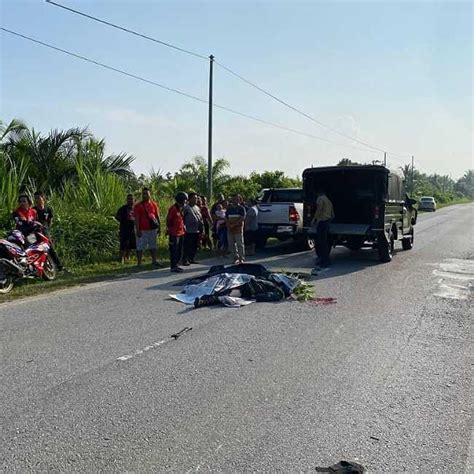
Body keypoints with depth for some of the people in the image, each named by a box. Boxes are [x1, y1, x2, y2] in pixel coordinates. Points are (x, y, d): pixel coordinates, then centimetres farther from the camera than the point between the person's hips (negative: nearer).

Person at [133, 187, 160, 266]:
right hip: (142, 230, -4)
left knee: (153, 245, 13)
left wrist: (159, 227, 10)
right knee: (140, 247, -1)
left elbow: (157, 216, 12)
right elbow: (136, 219, -7)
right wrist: (138, 230, -13)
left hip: (153, 228, 4)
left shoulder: (154, 204, 7)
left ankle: (154, 261, 23)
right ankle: (139, 263, 4)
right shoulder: (138, 206, -4)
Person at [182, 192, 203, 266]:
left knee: (194, 246, 13)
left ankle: (192, 259, 24)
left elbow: (200, 218, 20)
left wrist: (202, 228, 17)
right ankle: (185, 260, 3)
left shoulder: (197, 207, 17)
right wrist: (184, 227, -15)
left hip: (196, 231, 7)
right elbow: (182, 218, -11)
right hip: (189, 231, -7)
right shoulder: (186, 207, -7)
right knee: (187, 246, -4)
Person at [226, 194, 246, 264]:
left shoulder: (241, 208, 0)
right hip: (230, 229, 5)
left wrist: (234, 225, -16)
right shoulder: (229, 208, 15)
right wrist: (228, 224, -5)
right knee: (231, 244, 5)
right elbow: (226, 218, 15)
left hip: (238, 229, -5)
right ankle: (236, 257, 15)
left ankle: (241, 258, 1)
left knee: (240, 244, -4)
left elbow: (242, 218, -10)